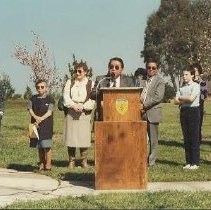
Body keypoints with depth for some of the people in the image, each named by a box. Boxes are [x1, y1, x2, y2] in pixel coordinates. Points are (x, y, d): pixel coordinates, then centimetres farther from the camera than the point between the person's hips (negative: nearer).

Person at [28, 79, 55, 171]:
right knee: (39, 146, 9)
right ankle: (41, 163, 17)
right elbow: (30, 110, 2)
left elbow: (49, 112, -8)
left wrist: (41, 119, -20)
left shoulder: (50, 99, 1)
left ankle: (48, 164, 0)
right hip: (36, 125, 4)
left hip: (46, 126, -3)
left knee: (47, 146, -7)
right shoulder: (33, 98, 11)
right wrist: (36, 117, -17)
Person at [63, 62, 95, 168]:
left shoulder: (91, 84, 8)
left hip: (84, 113, -2)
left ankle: (84, 161, 5)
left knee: (84, 137, -4)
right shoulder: (70, 83, 15)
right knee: (71, 137, -2)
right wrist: (73, 105, -13)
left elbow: (92, 100, -1)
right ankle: (71, 161, 4)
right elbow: (66, 97, 4)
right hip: (71, 112, 2)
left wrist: (83, 106, -16)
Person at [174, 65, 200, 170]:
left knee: (194, 137, -4)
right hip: (183, 111, 6)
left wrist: (181, 98, -3)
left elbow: (191, 98, -19)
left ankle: (195, 162, 1)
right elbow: (176, 101, 7)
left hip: (193, 111, -6)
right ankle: (188, 162, 15)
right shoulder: (182, 87, 14)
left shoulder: (196, 86, -5)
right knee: (186, 137, 8)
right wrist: (185, 100, -9)